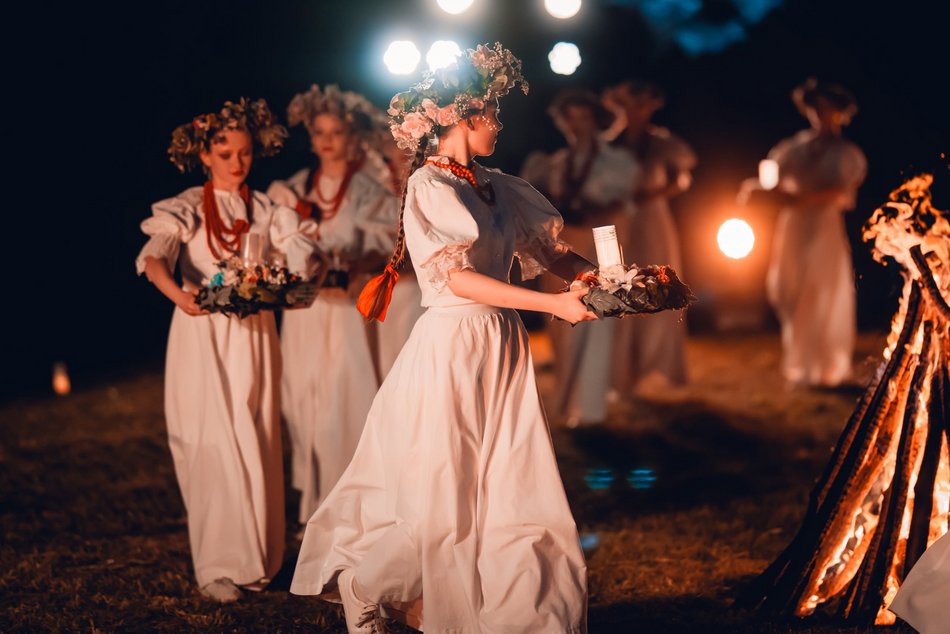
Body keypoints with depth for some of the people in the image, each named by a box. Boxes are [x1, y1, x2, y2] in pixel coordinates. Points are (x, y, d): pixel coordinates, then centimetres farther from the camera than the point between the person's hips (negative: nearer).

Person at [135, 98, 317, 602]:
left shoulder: (266, 211, 9)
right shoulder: (187, 209, -3)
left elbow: (299, 257, -2)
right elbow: (154, 256, -19)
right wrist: (177, 293, -39)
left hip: (254, 333, 4)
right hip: (204, 336, -4)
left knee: (258, 445, 7)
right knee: (216, 444, -9)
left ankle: (259, 556, 17)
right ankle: (218, 564, -4)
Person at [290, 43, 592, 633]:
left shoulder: (498, 188, 11)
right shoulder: (430, 186, -10)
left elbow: (553, 252, 13)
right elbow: (455, 276, -20)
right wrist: (553, 303, -25)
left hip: (501, 348, 7)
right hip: (452, 346, -7)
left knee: (515, 490, 6)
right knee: (441, 496, 1)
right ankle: (362, 586, 19)